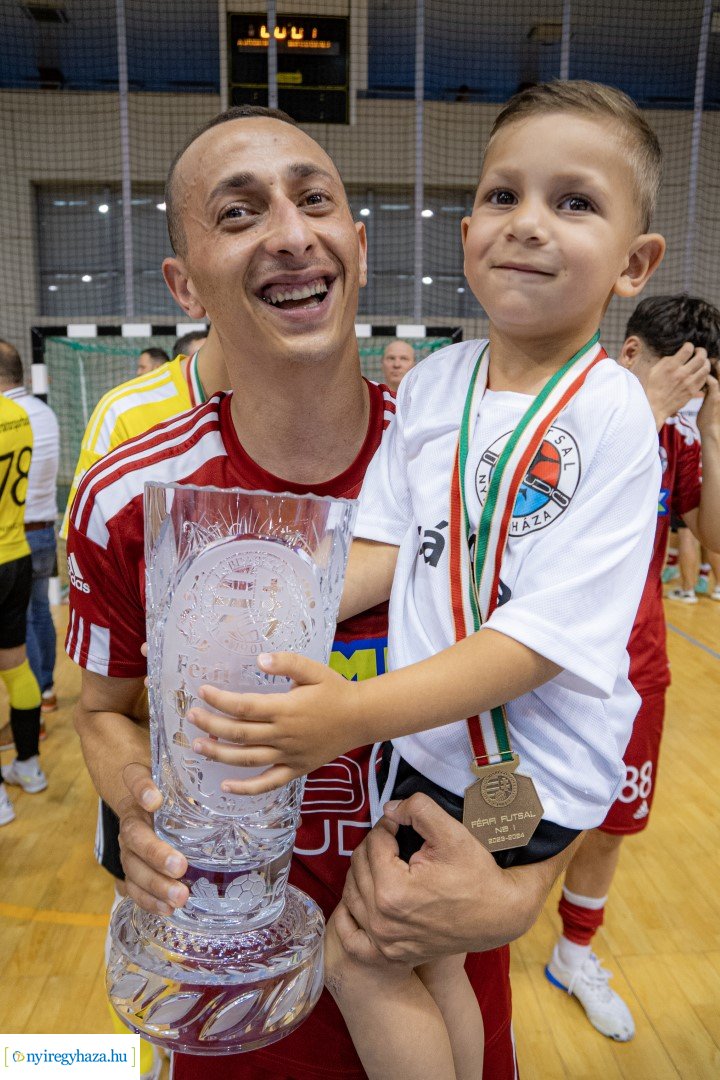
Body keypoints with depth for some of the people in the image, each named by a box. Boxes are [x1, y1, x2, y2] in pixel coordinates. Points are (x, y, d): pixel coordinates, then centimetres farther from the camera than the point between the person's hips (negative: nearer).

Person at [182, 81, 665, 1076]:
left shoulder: (612, 416, -19)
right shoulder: (433, 381, -1)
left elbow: (546, 633, -25)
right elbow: (382, 547, 0)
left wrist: (357, 712, -33)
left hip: (531, 768, -5)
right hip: (429, 742, 5)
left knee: (357, 955, 1)